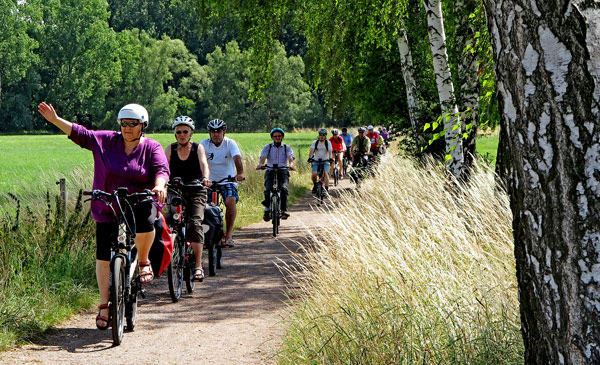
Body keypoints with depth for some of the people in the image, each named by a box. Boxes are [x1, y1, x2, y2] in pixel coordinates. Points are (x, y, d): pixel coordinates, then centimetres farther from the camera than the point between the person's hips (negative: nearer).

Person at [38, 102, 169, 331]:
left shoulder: (152, 148, 0)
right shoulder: (106, 141, 5)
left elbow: (161, 169, -13)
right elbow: (80, 134, 5)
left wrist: (159, 185, -34)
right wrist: (55, 120, -5)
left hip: (140, 204, -2)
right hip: (108, 209, 2)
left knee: (145, 224, -36)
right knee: (104, 257, 0)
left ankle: (143, 262, -5)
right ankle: (104, 305, 12)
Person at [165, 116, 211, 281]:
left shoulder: (198, 148, 3)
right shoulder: (170, 149, 5)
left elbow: (204, 164, -15)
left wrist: (205, 178, -37)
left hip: (196, 192, -2)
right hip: (175, 192, 2)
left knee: (195, 223, -20)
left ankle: (198, 266, -23)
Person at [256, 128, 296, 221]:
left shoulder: (287, 148, 9)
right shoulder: (267, 147, 9)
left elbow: (290, 158, -9)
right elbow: (263, 158, -7)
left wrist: (291, 165, -33)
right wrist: (260, 164, -31)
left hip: (283, 172, 0)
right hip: (270, 171, 0)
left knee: (283, 189, -27)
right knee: (268, 190, -24)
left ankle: (284, 210, -20)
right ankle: (267, 210, -4)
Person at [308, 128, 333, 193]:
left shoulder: (328, 143, 1)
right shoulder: (315, 143, 3)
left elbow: (330, 151, -13)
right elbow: (311, 151, -9)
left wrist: (330, 158, -32)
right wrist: (310, 157, -29)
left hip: (325, 161, -1)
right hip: (316, 161, 1)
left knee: (326, 173, -23)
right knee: (314, 174, -18)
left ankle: (326, 189, -23)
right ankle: (315, 185, 11)